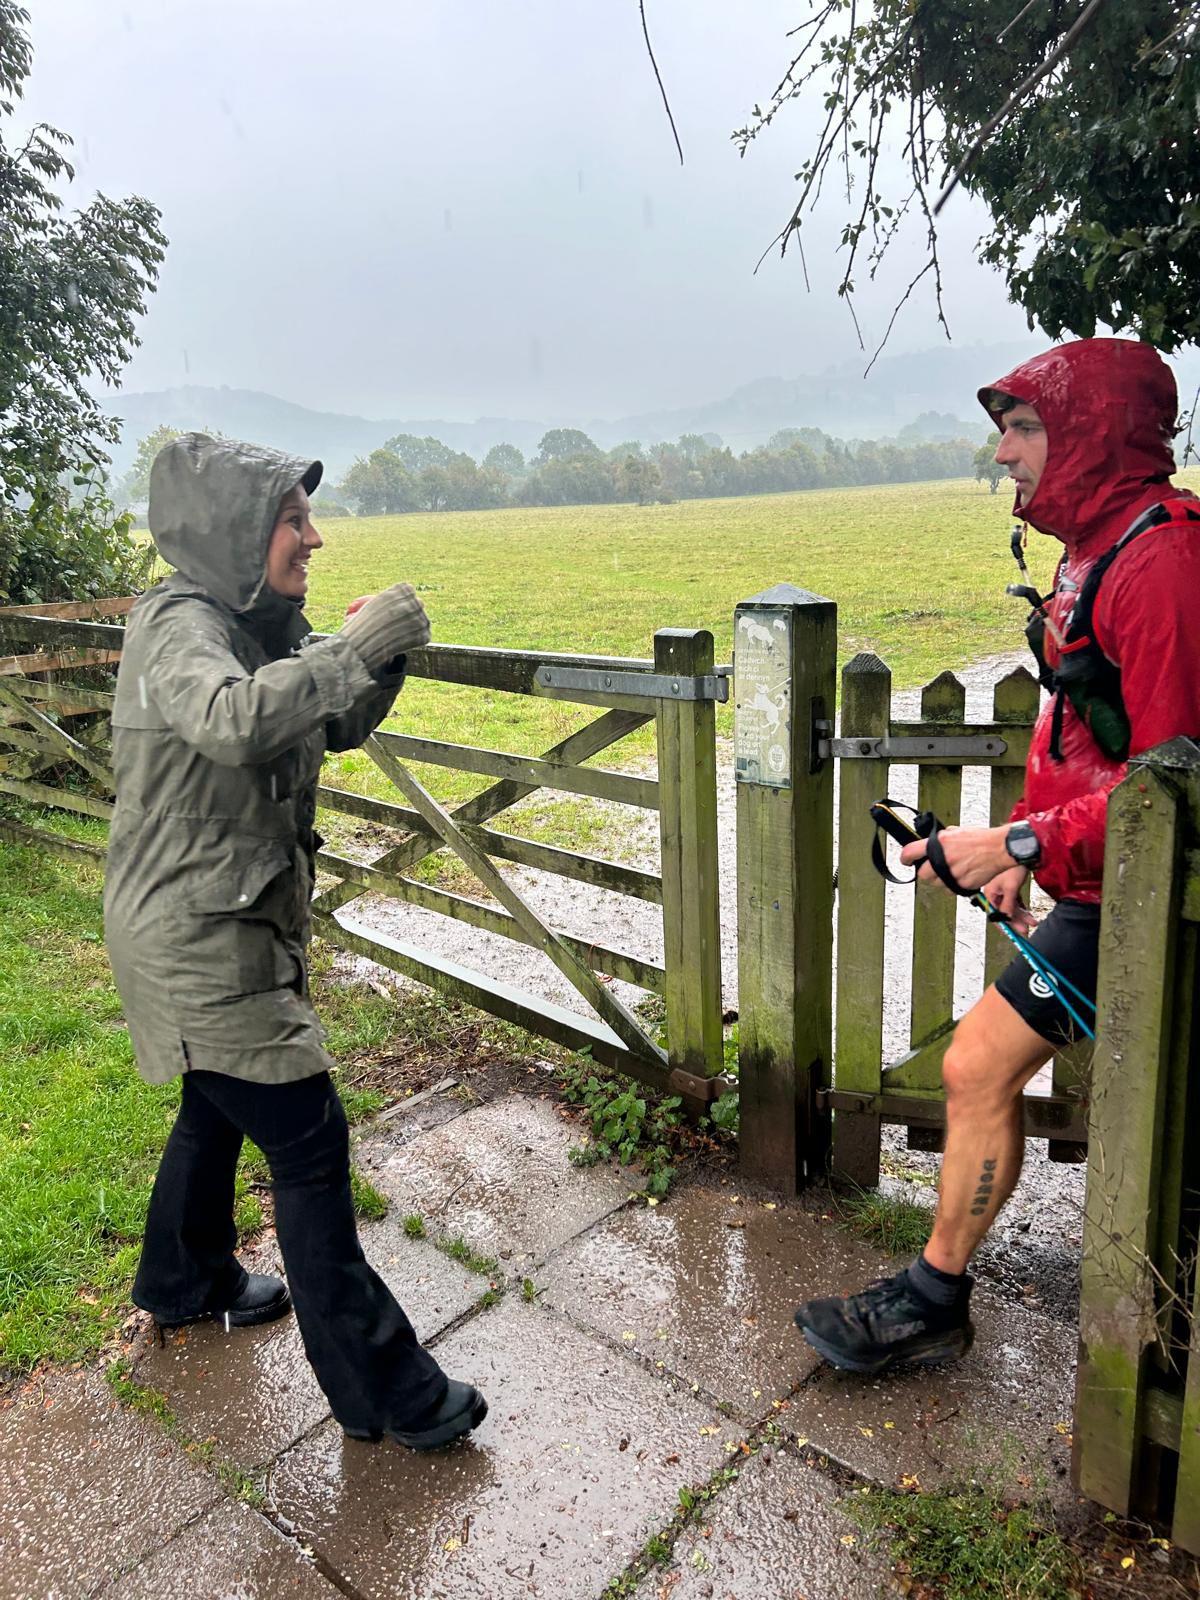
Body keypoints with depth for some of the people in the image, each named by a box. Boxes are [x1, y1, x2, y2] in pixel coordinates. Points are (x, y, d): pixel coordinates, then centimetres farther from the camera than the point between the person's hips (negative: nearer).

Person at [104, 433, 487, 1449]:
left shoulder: (259, 627, 6)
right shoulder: (179, 624, -20)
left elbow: (336, 727, 11)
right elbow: (234, 723, -42)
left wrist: (381, 659, -7)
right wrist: (356, 645, -34)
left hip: (238, 923, 10)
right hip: (195, 937, -10)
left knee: (220, 1106, 26)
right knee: (309, 1142, -4)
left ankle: (185, 1282, 52)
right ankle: (380, 1389, 11)